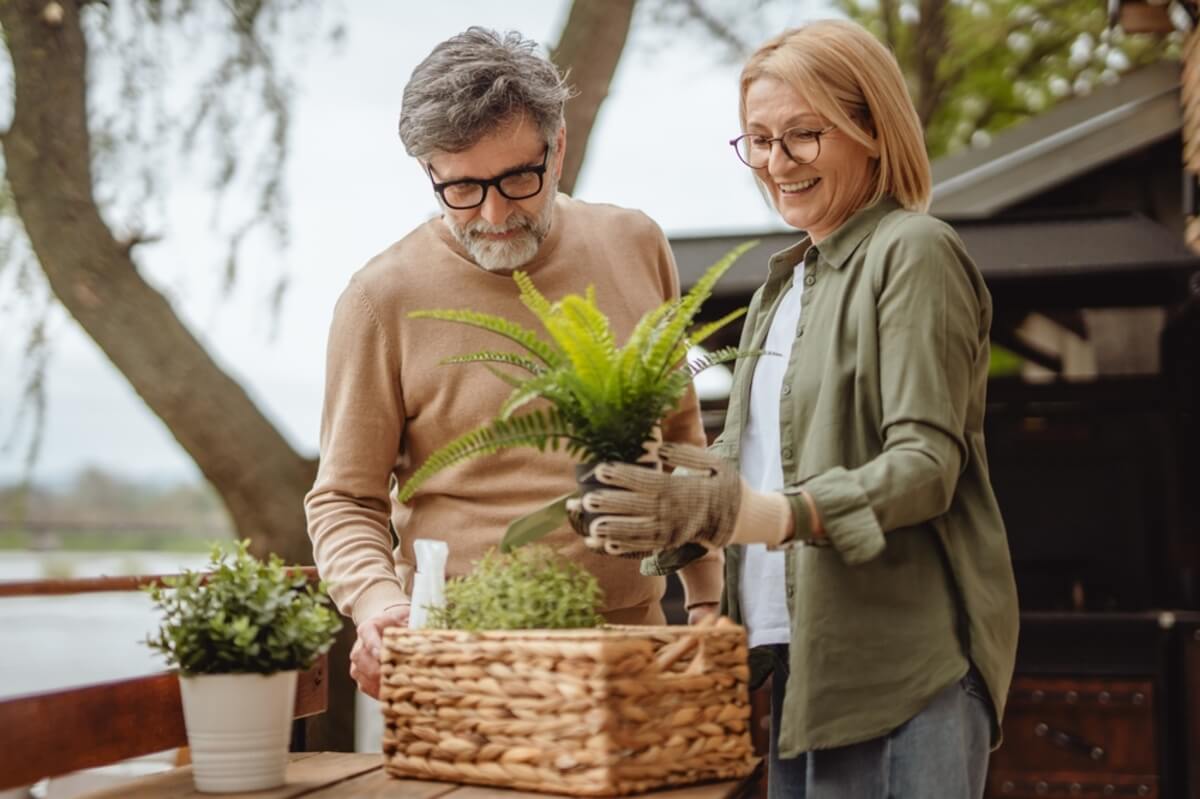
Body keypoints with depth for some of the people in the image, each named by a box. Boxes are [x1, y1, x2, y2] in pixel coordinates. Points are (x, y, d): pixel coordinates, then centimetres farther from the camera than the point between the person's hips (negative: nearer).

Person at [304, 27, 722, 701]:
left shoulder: (636, 246, 5)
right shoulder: (385, 298, -7)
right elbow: (344, 499, -1)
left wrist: (708, 598, 13)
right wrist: (378, 601, -20)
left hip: (634, 643, 3)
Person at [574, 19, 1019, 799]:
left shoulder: (914, 253, -6)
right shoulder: (786, 280, 20)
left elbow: (928, 463, -16)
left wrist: (767, 517, -29)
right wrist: (694, 504, -4)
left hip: (899, 662, -8)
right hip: (800, 658, 8)